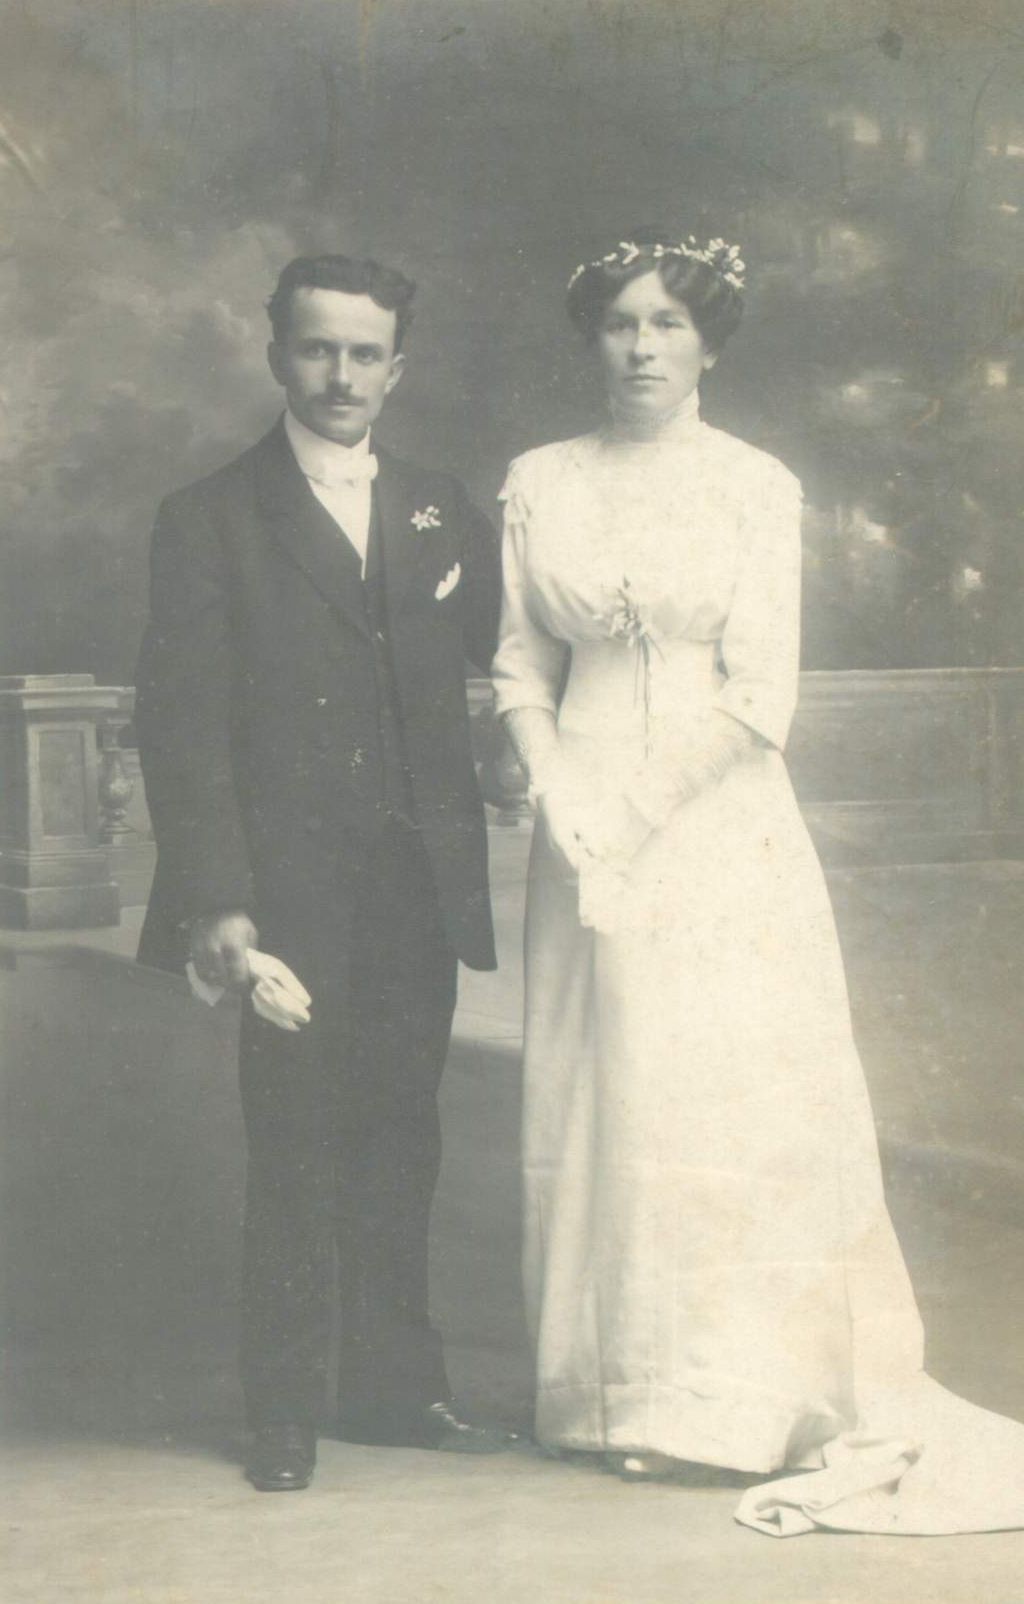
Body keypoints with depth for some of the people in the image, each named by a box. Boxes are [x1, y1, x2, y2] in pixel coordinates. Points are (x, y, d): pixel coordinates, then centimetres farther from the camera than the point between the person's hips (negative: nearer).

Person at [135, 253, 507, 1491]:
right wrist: (212, 900, -13)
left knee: (399, 1142, 10)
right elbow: (180, 724, -5)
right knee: (294, 1150, -1)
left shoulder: (444, 516, 15)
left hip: (419, 883, 4)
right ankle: (284, 1415, 9)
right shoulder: (211, 520, 1)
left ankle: (394, 1386, 21)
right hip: (292, 889, -4)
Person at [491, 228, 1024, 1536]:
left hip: (719, 829, -2)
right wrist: (557, 790, -9)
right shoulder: (540, 485, 7)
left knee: (735, 1095, -2)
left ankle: (749, 1397, 6)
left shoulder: (756, 487, -2)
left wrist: (633, 809, -10)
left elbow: (760, 695, -7)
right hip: (590, 838, 2)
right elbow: (522, 666, 7)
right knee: (605, 1103, 4)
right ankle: (626, 1390, 13)